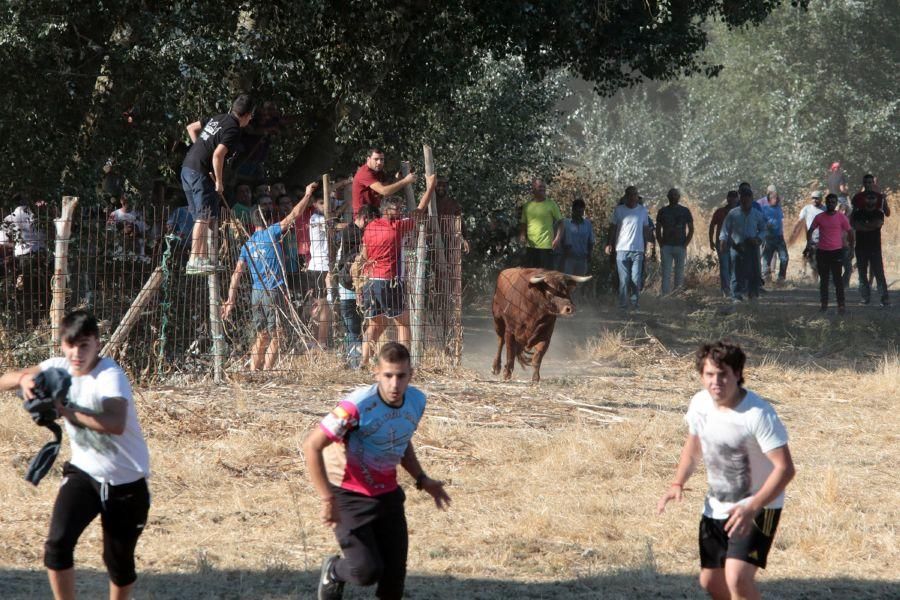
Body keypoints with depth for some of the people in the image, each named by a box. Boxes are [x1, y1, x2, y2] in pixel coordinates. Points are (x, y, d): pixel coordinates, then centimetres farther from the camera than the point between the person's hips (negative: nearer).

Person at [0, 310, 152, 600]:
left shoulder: (110, 376, -25)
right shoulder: (58, 368, -6)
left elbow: (116, 424, -43)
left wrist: (69, 413, -50)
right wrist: (24, 378, -28)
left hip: (126, 480, -4)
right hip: (83, 472, 4)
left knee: (119, 561, 8)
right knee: (57, 544, -16)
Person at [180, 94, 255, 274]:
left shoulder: (217, 118, 13)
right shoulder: (233, 129, -13)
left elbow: (191, 128, 24)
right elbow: (218, 155, -24)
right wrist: (219, 182, -14)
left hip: (187, 168, 9)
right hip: (201, 172, -9)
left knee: (202, 217, 15)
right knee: (204, 217, -9)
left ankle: (204, 257, 17)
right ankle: (194, 260, -16)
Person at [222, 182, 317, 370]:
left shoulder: (247, 244, 11)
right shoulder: (270, 233, -4)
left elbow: (237, 273, 6)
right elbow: (293, 215, -3)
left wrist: (230, 300, 5)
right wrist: (307, 195, 8)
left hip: (256, 294, 6)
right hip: (274, 292, -6)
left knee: (262, 337, 13)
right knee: (275, 337, -3)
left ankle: (253, 373, 8)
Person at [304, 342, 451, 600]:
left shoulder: (416, 402, -4)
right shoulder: (358, 406, -26)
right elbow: (311, 446, -22)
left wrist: (421, 479, 6)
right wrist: (327, 499, -24)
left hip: (388, 493, 6)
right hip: (350, 495, -6)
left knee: (395, 572, 5)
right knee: (367, 570, -13)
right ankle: (333, 572, 21)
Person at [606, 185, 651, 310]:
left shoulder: (643, 210, 8)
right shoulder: (619, 210, 5)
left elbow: (646, 229, 15)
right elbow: (612, 228, 8)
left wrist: (645, 246, 12)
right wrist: (610, 244, 0)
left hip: (638, 250, 1)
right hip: (622, 249, -1)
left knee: (636, 279, -3)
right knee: (624, 279, -4)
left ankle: (634, 302, 9)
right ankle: (623, 305, -2)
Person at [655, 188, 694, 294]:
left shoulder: (685, 211, 6)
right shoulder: (662, 211, 10)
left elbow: (691, 229, 6)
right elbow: (658, 230, 12)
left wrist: (685, 245, -4)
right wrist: (661, 245, 0)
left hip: (680, 247, -1)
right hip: (666, 246, 1)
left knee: (679, 274, 0)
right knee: (666, 274, -5)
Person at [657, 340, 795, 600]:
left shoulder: (758, 414, -26)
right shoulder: (700, 403, -5)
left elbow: (785, 468, -28)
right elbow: (693, 445, 15)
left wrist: (752, 508, -36)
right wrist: (677, 483, 0)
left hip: (758, 508, -7)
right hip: (715, 508, 7)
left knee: (737, 577, -24)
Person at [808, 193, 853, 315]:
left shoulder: (841, 217, -2)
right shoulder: (819, 217, 3)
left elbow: (850, 232, 6)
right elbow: (810, 231, 12)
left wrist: (851, 247, 6)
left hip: (836, 251, -3)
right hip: (822, 252, 3)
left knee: (837, 278, -7)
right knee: (823, 279, 8)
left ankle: (841, 305, -6)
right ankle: (824, 304, 15)